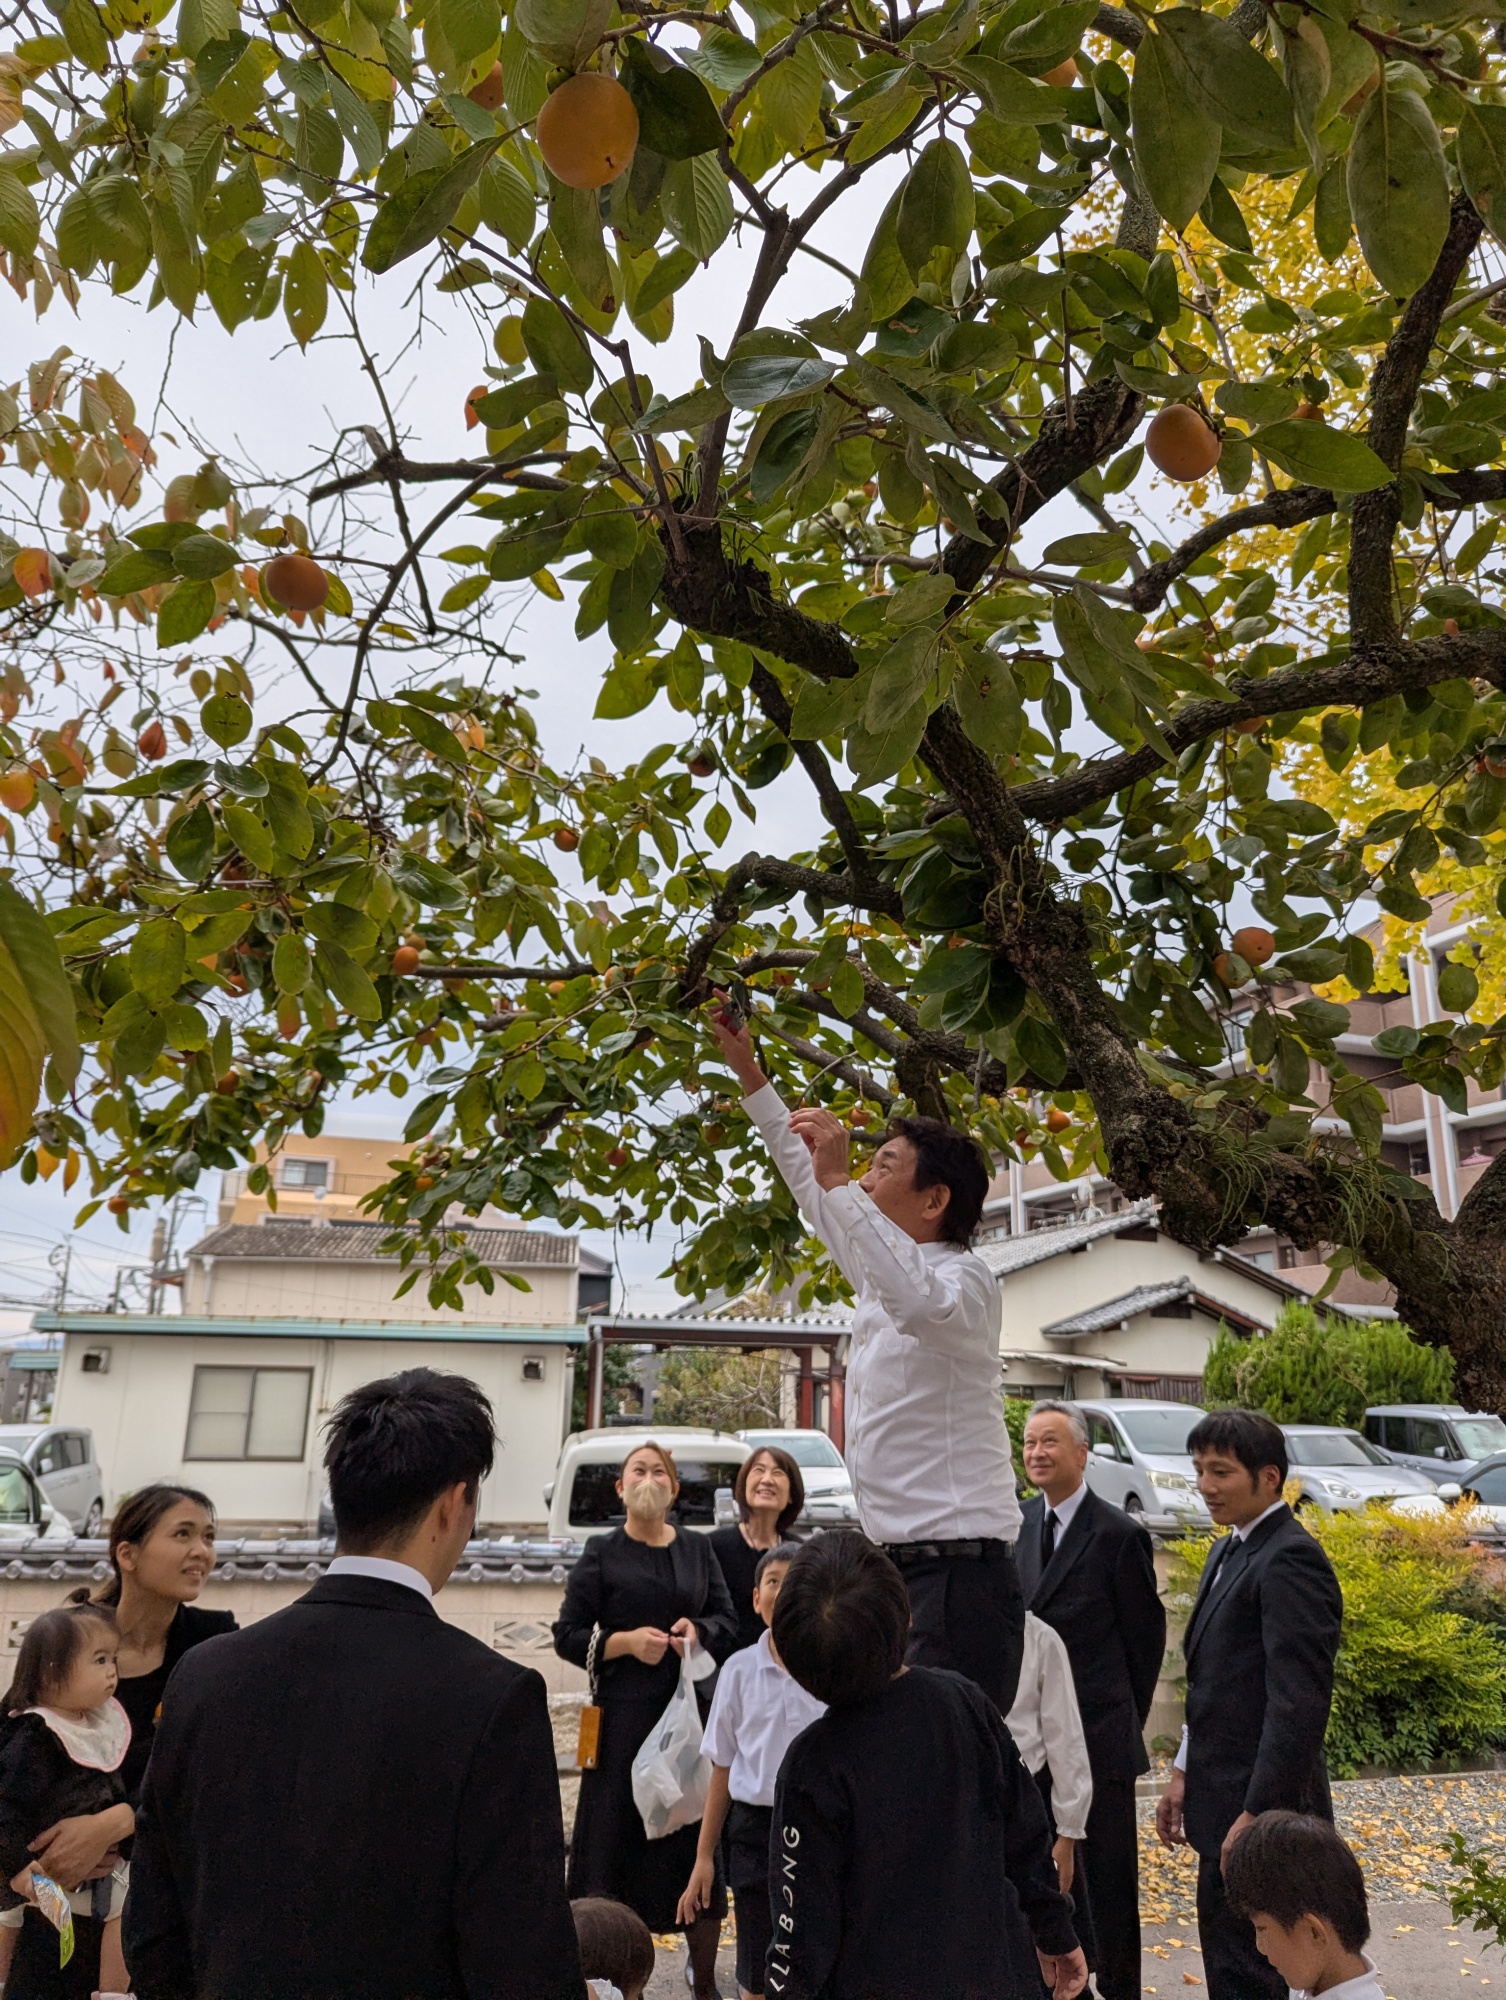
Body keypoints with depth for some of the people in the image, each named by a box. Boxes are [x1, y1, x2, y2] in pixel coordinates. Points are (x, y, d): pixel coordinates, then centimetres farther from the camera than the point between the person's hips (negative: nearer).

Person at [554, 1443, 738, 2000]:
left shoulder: (698, 1549, 11)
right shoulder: (601, 1553, 2)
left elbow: (728, 1620, 12)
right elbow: (567, 1634, 0)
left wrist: (698, 1631, -8)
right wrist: (627, 1641, -14)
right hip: (624, 1717, -2)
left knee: (698, 1838, 4)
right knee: (622, 1842, -3)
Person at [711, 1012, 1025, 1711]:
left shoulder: (965, 1279, -9)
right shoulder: (881, 1268, 16)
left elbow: (923, 1304, -35)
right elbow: (807, 1180, 27)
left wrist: (839, 1181, -31)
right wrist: (747, 1071, 29)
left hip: (957, 1576, -8)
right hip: (899, 1571, 9)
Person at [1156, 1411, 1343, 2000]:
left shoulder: (1290, 1560, -20)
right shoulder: (1229, 1552, 11)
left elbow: (1299, 1703, -24)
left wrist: (1254, 1816, -22)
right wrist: (1184, 1773, 17)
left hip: (1261, 1809, -9)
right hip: (1223, 1797, 9)